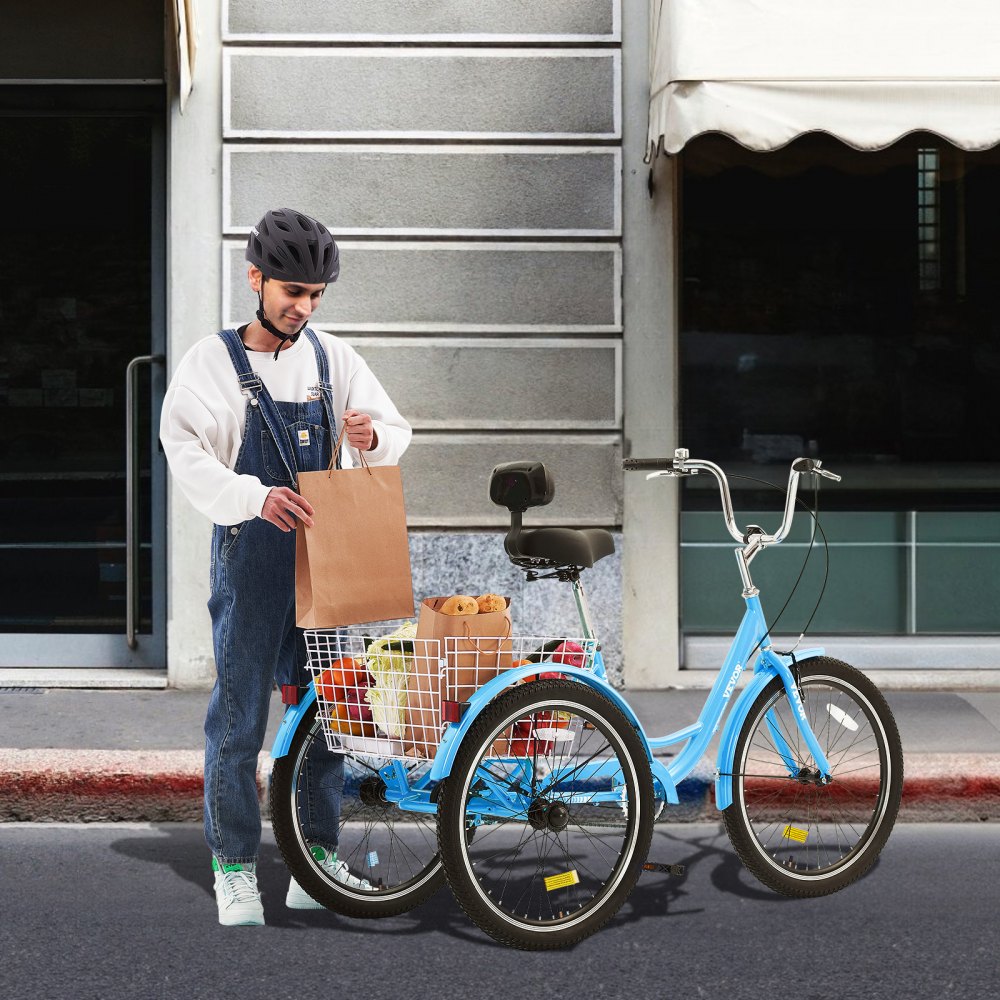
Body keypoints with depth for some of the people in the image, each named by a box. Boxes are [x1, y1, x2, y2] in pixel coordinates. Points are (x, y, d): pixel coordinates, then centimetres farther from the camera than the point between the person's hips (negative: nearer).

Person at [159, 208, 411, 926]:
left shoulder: (334, 359, 9)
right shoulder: (214, 363, -3)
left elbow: (396, 434, 11)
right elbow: (187, 455, -14)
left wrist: (372, 437, -13)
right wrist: (257, 497, -30)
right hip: (250, 552, -4)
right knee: (239, 717, -1)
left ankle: (316, 863, 19)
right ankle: (235, 867, 9)